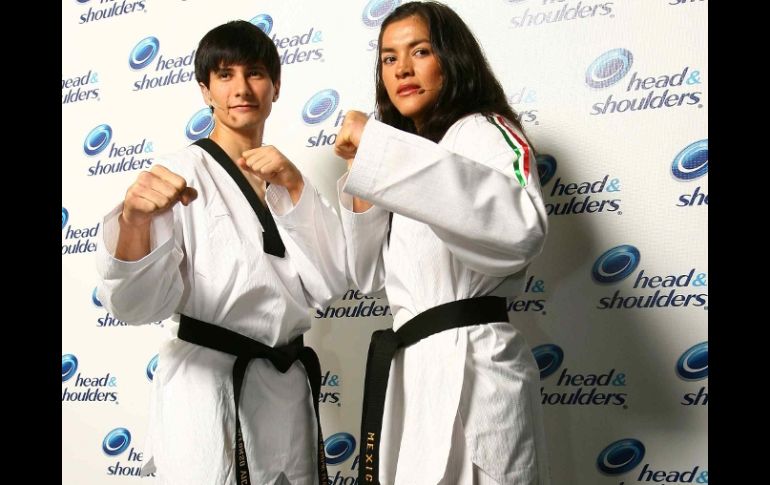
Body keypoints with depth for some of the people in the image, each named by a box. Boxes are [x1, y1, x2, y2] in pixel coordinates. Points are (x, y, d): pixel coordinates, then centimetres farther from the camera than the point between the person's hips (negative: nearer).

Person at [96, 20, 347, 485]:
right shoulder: (181, 173, -7)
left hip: (288, 389, 6)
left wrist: (294, 187, -10)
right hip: (208, 390, -5)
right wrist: (135, 221, -36)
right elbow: (141, 302, -17)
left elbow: (331, 283, 0)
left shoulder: (285, 177, 10)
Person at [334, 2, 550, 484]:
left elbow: (521, 227, -31)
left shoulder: (482, 132, -7)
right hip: (412, 366, 8)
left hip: (472, 365, -8)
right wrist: (362, 176, 3)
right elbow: (369, 274, 17)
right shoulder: (411, 155, 20)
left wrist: (379, 147, -29)